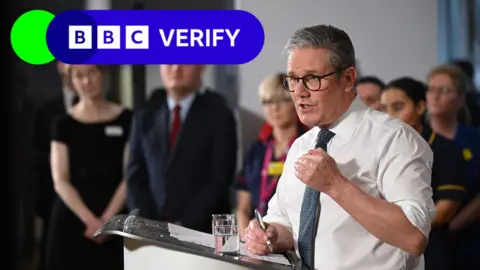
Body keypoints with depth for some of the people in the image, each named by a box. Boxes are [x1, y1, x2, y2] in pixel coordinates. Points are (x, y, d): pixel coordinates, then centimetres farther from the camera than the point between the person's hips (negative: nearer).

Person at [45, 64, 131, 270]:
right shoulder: (64, 124, 4)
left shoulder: (125, 120, 2)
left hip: (115, 220, -1)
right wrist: (90, 220, -12)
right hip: (71, 219, 1)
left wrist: (107, 219, -12)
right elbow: (60, 181, -1)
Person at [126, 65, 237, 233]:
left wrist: (185, 226, -13)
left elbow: (219, 181, -7)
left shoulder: (218, 115, -1)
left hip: (202, 232, -3)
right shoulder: (145, 116, 11)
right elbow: (135, 177, 9)